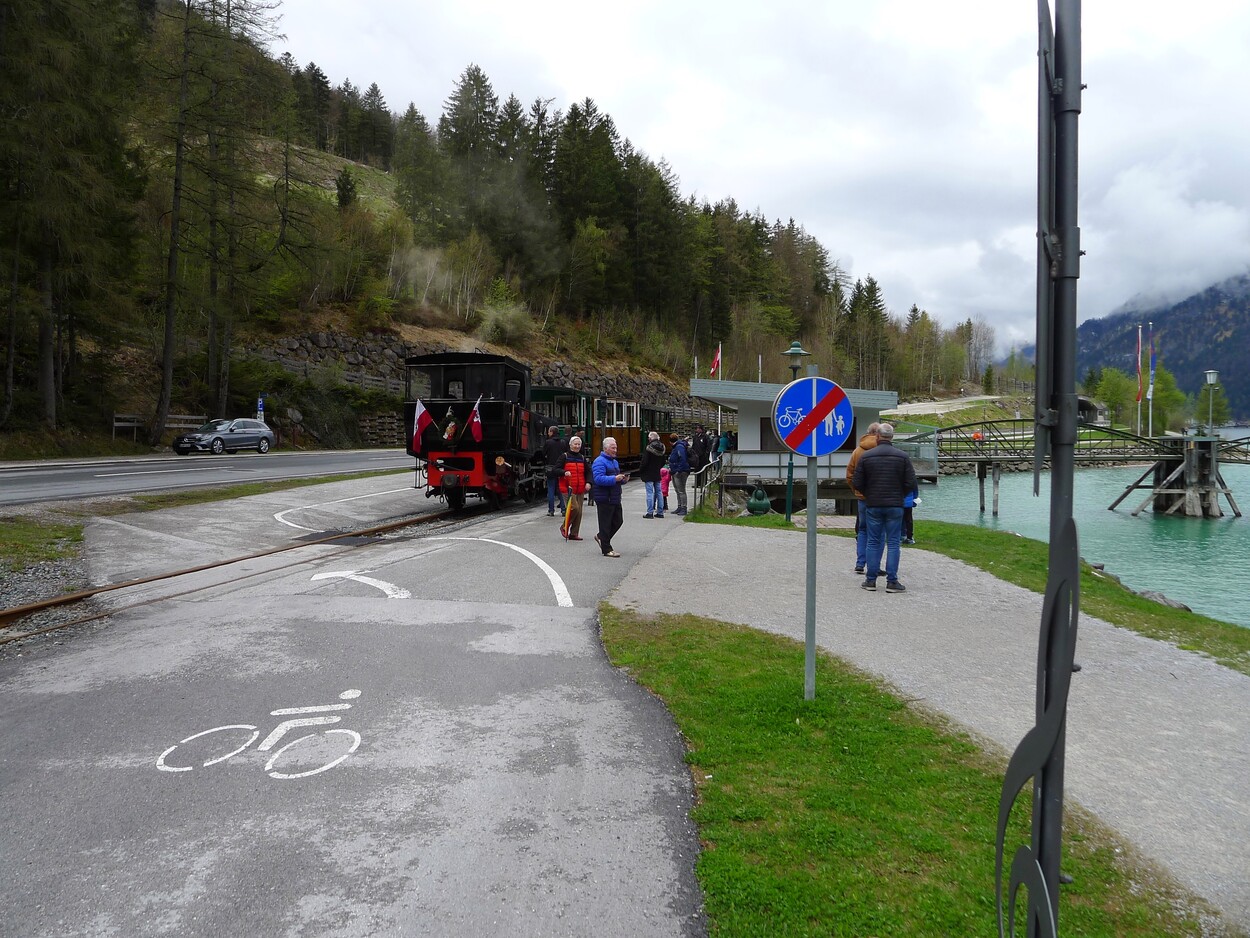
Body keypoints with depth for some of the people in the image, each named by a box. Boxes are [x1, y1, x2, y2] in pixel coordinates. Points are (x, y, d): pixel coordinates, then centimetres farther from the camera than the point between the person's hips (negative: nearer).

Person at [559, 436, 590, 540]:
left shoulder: (582, 458, 15)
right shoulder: (565, 457, -1)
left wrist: (588, 483, -1)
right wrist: (564, 472, -25)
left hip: (580, 490, 6)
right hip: (568, 488, -6)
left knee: (579, 511, 4)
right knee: (574, 508, -18)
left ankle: (574, 533, 13)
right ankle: (564, 527, 3)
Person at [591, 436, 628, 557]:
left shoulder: (614, 461, 19)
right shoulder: (599, 462, -12)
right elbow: (598, 479, -24)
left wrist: (623, 479, 6)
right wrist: (614, 479, -29)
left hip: (615, 498, 9)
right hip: (604, 499, -9)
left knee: (618, 521, 14)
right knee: (606, 523, -3)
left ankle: (601, 537, 32)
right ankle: (607, 549, 3)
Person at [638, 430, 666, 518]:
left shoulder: (649, 448, -16)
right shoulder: (662, 448, 6)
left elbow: (644, 462, -16)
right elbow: (663, 462, 14)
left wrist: (640, 471, -3)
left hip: (649, 475, -7)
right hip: (658, 474, 7)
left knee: (650, 493, -5)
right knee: (658, 492, 11)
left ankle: (650, 512, -5)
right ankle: (660, 512, 14)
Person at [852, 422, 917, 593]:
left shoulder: (866, 456, -2)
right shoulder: (903, 457, -3)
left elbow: (857, 483, -2)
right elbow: (911, 483, -5)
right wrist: (899, 495, 13)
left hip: (873, 505, 1)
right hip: (895, 506, -1)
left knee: (873, 542, 8)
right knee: (893, 543, 3)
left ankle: (871, 580, 10)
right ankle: (892, 581, 2)